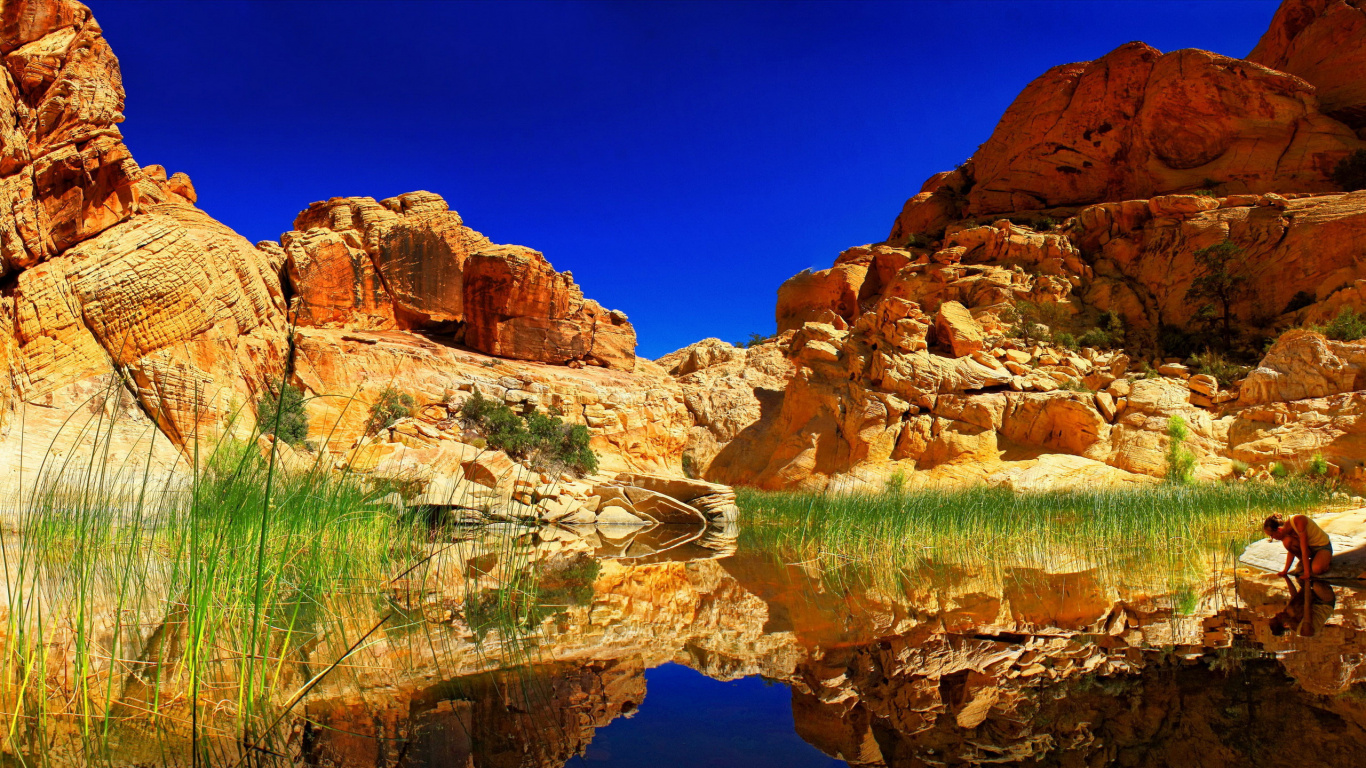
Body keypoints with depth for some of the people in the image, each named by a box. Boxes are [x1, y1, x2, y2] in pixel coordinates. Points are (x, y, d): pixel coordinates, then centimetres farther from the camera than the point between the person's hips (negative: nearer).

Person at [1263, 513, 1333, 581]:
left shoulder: (1298, 521, -32)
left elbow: (1304, 549, -31)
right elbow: (1291, 551, 0)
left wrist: (1306, 573, -28)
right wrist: (1285, 571, -2)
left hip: (1323, 546, -6)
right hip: (1310, 547, 6)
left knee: (1317, 569, -34)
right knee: (1287, 541, -24)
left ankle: (1325, 561, 1)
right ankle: (1303, 561, 1)